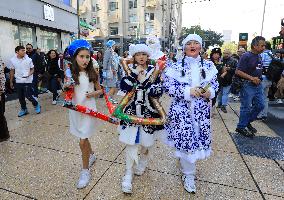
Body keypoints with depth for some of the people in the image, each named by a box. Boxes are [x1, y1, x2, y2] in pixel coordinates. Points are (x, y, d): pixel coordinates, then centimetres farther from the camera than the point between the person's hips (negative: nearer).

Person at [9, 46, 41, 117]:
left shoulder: (28, 59, -8)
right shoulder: (12, 60, -1)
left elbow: (32, 69, 2)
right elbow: (12, 71, 9)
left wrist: (29, 74, -20)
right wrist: (11, 82, 13)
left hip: (27, 81, -3)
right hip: (18, 81, 3)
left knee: (28, 95, -7)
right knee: (20, 97, 10)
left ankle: (36, 105, 21)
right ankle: (23, 109, 29)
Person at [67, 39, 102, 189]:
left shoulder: (92, 73, -5)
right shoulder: (70, 74, -3)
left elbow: (100, 90, 5)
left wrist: (93, 94, -16)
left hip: (89, 109, -3)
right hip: (75, 109, 3)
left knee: (82, 142, -2)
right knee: (84, 137, 20)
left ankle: (85, 171, 18)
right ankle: (91, 155, 49)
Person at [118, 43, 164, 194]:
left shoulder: (154, 71, 0)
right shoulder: (130, 70, 3)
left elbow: (158, 92, -13)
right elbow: (123, 87, -13)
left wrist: (144, 80, -20)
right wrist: (134, 73, -20)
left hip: (148, 111, 0)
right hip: (131, 110, 0)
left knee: (146, 141, 13)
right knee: (130, 142, -1)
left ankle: (142, 164, 43)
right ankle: (128, 174, 14)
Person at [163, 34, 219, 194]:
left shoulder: (209, 65, 6)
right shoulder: (176, 66, -3)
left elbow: (215, 84, 11)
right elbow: (168, 86, -9)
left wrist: (210, 92, -12)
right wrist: (188, 91, -20)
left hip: (202, 110, 4)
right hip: (182, 109, -3)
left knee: (198, 137, 12)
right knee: (185, 139, 0)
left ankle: (184, 158, 44)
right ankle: (188, 175, 21)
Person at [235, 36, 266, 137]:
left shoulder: (259, 56, 11)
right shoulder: (246, 56, -15)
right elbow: (238, 71, -20)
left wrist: (259, 78, 11)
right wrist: (251, 78, -23)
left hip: (258, 85, 8)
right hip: (248, 86, -8)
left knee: (260, 105, 14)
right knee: (246, 108, 0)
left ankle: (248, 121, 31)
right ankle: (241, 127, 15)